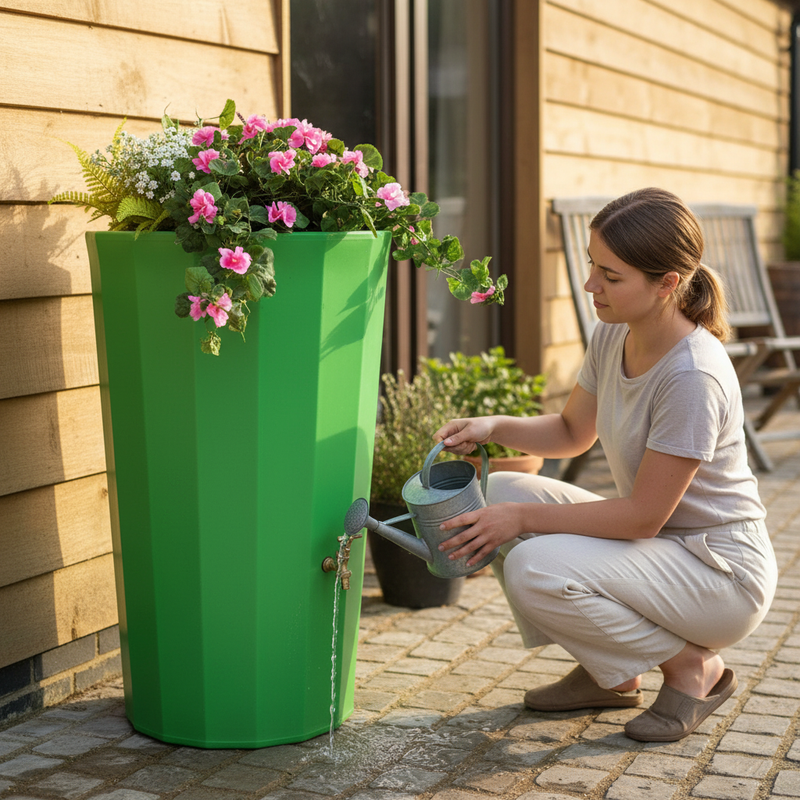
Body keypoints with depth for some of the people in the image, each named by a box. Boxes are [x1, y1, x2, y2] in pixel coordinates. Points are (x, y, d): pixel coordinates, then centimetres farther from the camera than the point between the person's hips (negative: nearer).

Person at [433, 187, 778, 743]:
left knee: (536, 570, -27)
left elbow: (644, 515, -24)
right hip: (658, 545, 9)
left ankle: (694, 666, -3)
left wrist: (524, 517, -21)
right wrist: (493, 427, -5)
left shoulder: (692, 377, -28)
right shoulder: (614, 334, -2)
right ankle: (612, 675, 9)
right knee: (498, 493, -3)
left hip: (723, 574, -9)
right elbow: (573, 432, 13)